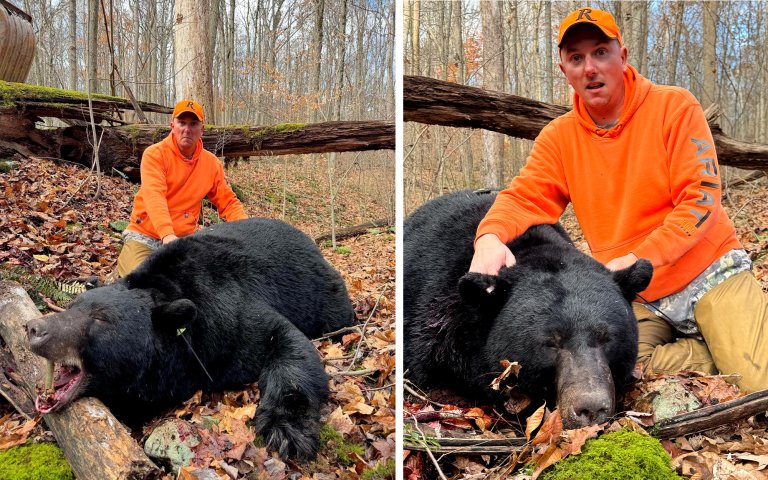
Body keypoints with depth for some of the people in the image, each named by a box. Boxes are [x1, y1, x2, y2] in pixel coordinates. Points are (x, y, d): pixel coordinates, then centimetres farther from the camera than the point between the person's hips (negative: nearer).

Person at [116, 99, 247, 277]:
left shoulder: (212, 164, 2)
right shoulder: (155, 154, -10)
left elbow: (229, 202, 8)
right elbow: (154, 197, -25)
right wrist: (167, 235, -41)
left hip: (183, 240, 4)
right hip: (144, 237, -4)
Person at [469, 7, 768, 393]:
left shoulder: (675, 107, -6)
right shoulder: (559, 137, 3)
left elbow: (701, 199, -12)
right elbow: (524, 198, -6)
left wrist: (638, 258, -24)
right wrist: (490, 237, -30)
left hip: (712, 272, -3)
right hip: (639, 299, 3)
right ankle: (716, 354, 0)